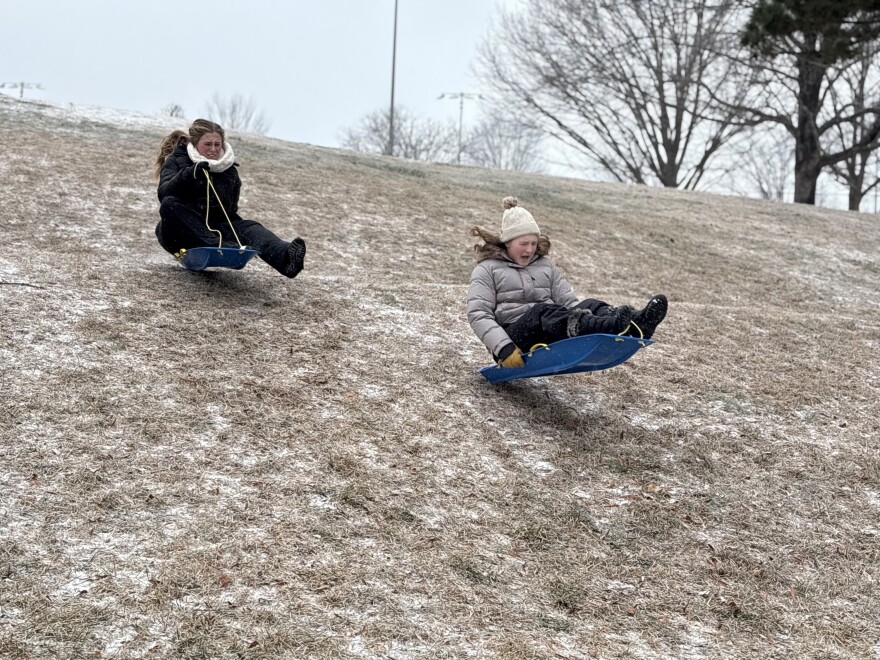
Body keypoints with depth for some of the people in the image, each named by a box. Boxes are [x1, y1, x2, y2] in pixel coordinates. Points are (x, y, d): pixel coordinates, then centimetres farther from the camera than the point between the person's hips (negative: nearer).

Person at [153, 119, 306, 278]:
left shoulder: (229, 170, 14)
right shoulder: (176, 162, 4)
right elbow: (164, 194, -15)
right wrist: (190, 174, -31)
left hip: (214, 230, 2)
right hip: (181, 233, -2)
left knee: (249, 228, -27)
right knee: (169, 204, -34)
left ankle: (285, 255, -60)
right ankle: (219, 247, -48)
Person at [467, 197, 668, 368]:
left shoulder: (545, 266, 22)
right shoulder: (488, 269, 7)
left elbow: (569, 302, 14)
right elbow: (478, 314, -6)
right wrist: (504, 349, -22)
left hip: (552, 337, 5)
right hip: (514, 337, -5)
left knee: (588, 306, -21)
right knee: (543, 312, -35)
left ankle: (635, 324, -54)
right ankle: (618, 327, -61)